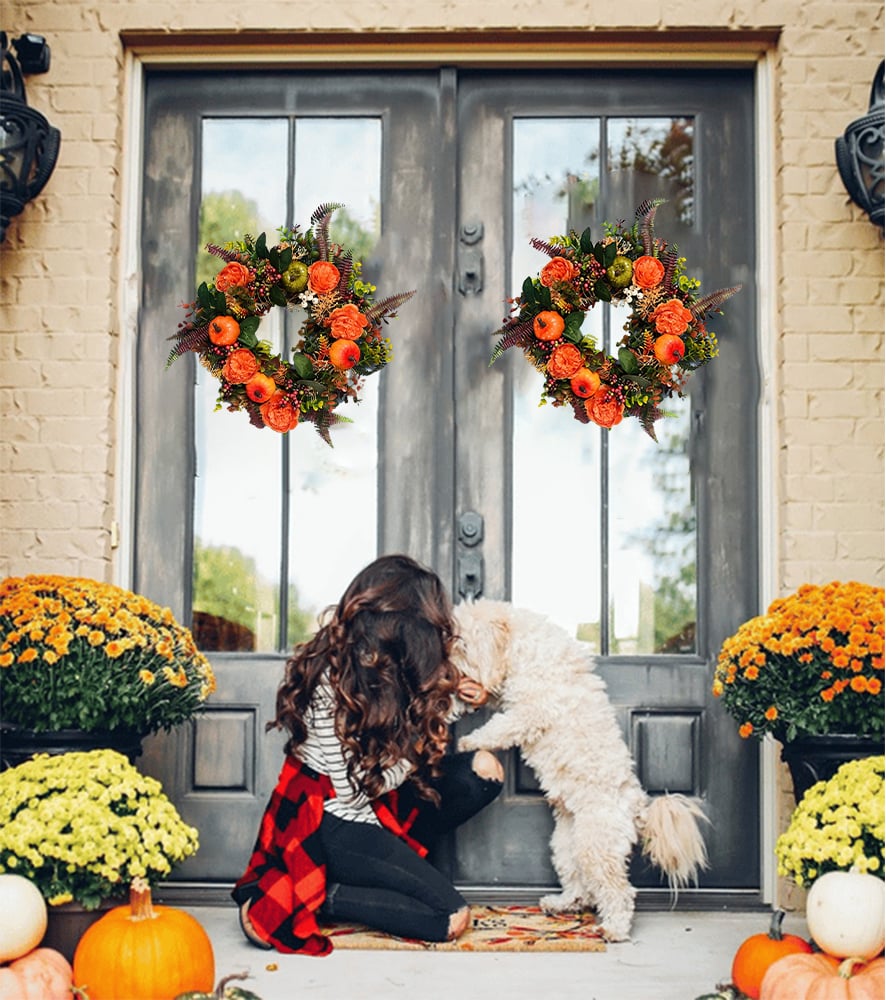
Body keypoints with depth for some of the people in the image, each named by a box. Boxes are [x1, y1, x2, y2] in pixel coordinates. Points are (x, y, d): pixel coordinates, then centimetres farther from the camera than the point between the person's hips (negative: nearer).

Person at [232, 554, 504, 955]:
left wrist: (456, 703, 4)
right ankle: (319, 898, -5)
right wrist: (417, 754, -8)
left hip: (378, 803, 9)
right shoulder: (331, 681, -24)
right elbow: (352, 787, -20)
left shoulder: (380, 663, 1)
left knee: (485, 769, -2)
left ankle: (397, 856, -1)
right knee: (450, 919, -15)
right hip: (334, 825, -9)